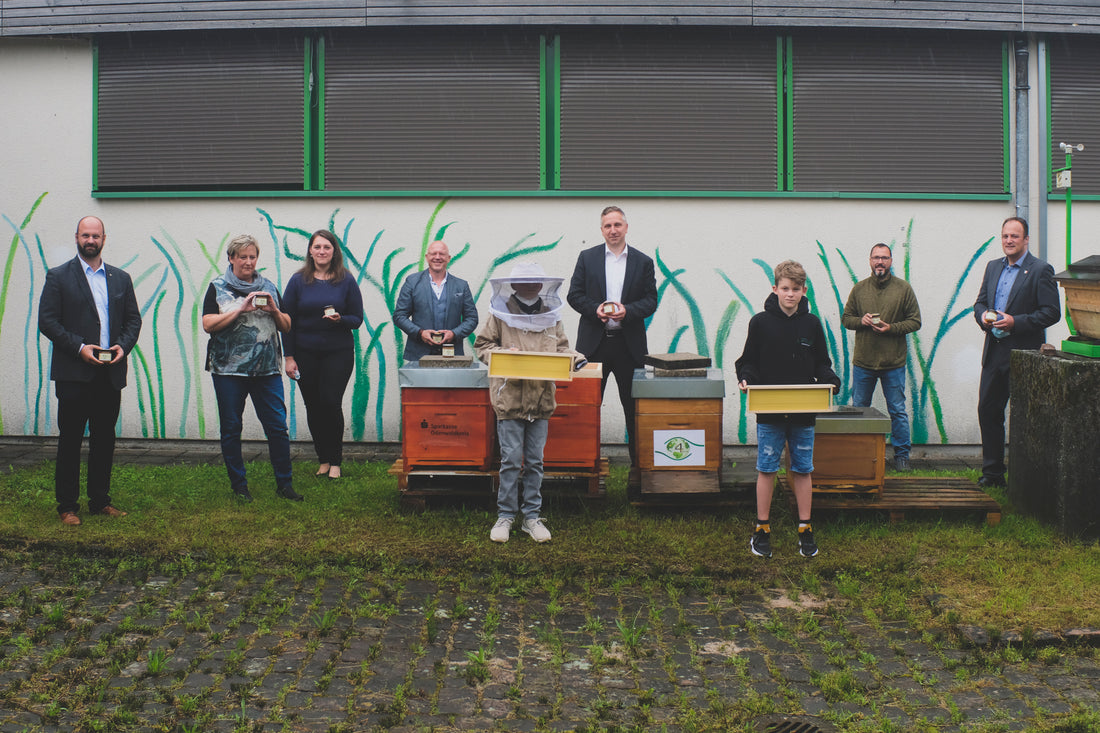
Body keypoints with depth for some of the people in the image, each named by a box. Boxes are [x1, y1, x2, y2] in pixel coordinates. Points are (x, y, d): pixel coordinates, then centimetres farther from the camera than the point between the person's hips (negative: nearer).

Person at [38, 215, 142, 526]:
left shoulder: (121, 278, 13)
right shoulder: (58, 276, 1)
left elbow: (133, 319, 13)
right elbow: (47, 321, -5)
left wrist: (123, 346, -6)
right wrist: (79, 347, -16)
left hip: (111, 373, 4)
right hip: (74, 373, -4)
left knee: (105, 440, 10)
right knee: (70, 440, 1)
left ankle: (100, 500, 20)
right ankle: (67, 506, 9)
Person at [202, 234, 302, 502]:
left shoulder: (269, 287, 13)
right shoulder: (218, 288, 5)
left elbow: (286, 327, 14)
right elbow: (208, 324, -7)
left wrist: (274, 310, -6)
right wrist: (241, 309, -14)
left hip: (267, 369, 2)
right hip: (229, 369, -2)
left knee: (278, 427, -2)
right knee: (231, 429, 4)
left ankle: (284, 483, 7)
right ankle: (238, 485, 16)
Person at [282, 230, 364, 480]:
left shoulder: (346, 281, 1)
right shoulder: (298, 281, 2)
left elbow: (357, 318, 4)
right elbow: (287, 321, 3)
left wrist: (340, 319, -18)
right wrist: (288, 356, -2)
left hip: (339, 352, -1)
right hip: (305, 354, 2)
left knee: (331, 402, -9)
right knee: (313, 407, 4)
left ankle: (335, 461, 5)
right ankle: (323, 459, 18)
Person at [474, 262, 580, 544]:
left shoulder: (551, 316, 10)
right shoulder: (500, 315, 1)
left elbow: (561, 348, 15)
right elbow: (483, 344, 6)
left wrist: (573, 357, -5)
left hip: (541, 398, 3)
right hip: (509, 397, -3)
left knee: (535, 461, 8)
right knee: (510, 460, -1)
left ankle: (532, 516, 17)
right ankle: (505, 516, 10)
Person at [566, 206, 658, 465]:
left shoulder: (643, 262, 7)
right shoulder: (587, 257, 7)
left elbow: (651, 300, 4)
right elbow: (574, 295, 5)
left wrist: (627, 310, -14)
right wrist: (595, 308, -13)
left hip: (629, 344, 0)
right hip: (593, 343, 0)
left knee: (634, 407, 4)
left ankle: (639, 461, 12)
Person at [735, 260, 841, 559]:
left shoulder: (812, 324, 5)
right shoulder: (760, 322, -1)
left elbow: (821, 364, 10)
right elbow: (748, 361, 4)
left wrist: (830, 381, -9)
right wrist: (745, 378, -15)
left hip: (804, 411, 2)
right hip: (769, 411, -2)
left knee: (803, 470, 9)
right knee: (766, 469, 3)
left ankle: (805, 529, 19)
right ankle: (762, 529, 14)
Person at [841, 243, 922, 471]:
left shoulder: (904, 289, 0)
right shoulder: (859, 288, 6)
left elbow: (915, 321, 0)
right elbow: (845, 318, 11)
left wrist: (891, 328, -15)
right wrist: (861, 321, -10)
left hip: (893, 364, -2)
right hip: (863, 362, 2)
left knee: (897, 410, 4)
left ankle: (901, 454, 15)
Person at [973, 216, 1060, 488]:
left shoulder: (1041, 270, -6)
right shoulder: (993, 267, 14)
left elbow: (1052, 312, -11)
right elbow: (980, 301, 19)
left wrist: (1016, 322, -20)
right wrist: (983, 316, -4)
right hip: (994, 353, 6)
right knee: (987, 410, 7)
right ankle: (992, 473, 17)